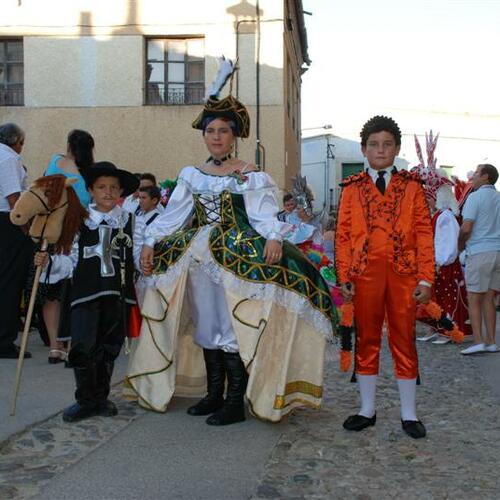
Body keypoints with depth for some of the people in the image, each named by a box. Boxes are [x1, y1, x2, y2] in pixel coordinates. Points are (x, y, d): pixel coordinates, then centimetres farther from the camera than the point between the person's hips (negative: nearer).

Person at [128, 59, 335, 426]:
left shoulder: (250, 175, -2)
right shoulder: (191, 175, 12)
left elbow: (265, 214, -13)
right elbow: (172, 214, 12)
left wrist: (274, 238, -31)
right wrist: (151, 242, 4)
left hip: (236, 259, -5)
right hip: (198, 259, 5)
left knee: (233, 326, -7)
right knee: (206, 324, 10)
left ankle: (237, 401, 0)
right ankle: (214, 393, 22)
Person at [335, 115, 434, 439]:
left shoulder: (411, 186, 6)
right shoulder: (352, 188, 7)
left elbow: (424, 234, 2)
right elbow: (343, 235, 4)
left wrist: (426, 279, -6)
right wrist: (344, 277, -4)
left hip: (403, 273, 0)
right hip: (365, 273, 1)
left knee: (404, 341, 5)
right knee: (366, 340, 8)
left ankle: (409, 414, 16)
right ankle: (367, 410, 20)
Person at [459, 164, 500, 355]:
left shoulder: (475, 197, -8)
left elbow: (466, 228, -14)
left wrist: (460, 245, 3)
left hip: (479, 252, -6)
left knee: (474, 299, -1)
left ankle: (478, 341, -7)